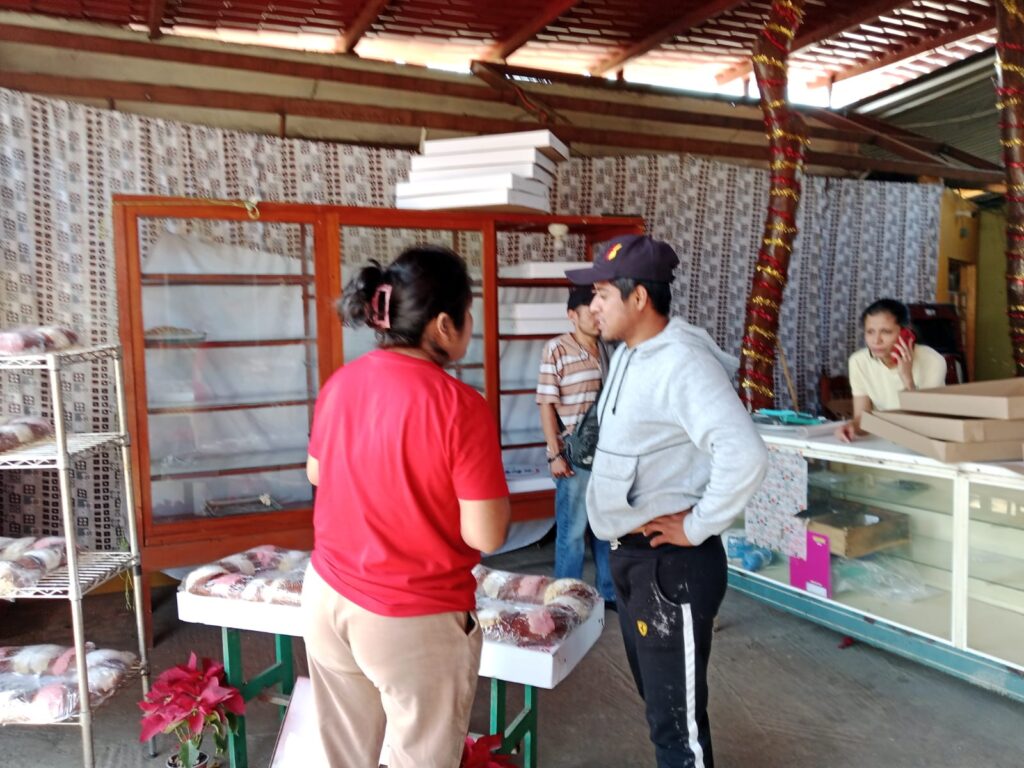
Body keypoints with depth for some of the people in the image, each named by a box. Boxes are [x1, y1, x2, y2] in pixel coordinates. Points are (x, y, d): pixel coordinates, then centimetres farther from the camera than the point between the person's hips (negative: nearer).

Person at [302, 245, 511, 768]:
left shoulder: (340, 383, -3)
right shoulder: (461, 407, -21)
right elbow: (485, 536, -19)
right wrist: (490, 483, -2)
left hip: (327, 598, 6)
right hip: (414, 621, -6)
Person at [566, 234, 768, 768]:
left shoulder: (683, 364, -23)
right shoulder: (627, 354, 7)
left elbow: (745, 455, -33)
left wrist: (697, 528, -22)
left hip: (672, 563, -9)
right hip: (631, 555, 10)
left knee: (677, 717, 5)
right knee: (658, 698, 26)